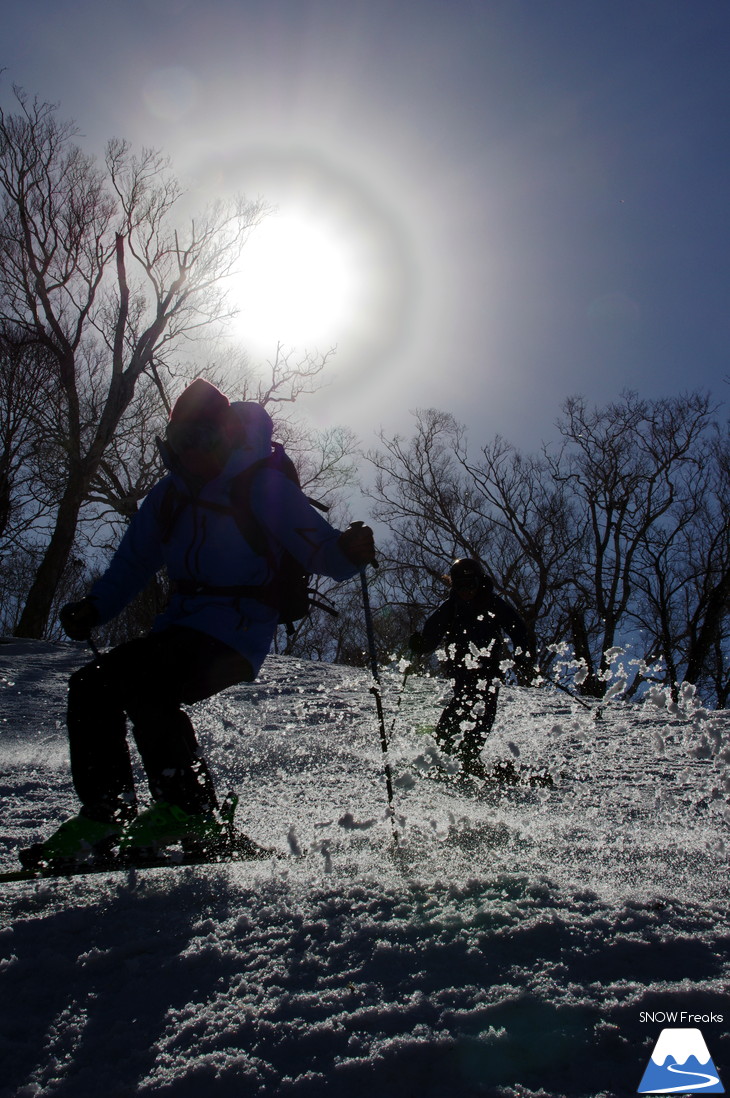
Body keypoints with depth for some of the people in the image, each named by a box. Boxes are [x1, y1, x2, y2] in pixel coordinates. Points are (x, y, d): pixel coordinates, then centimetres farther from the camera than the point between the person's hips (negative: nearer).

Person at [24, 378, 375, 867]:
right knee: (91, 686, -3)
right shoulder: (170, 495, 12)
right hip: (182, 625, 7)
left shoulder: (265, 486, -7)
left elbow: (319, 550, -13)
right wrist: (94, 608, 3)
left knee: (142, 684, -26)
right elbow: (133, 564, 17)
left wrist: (348, 551, -36)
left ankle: (191, 812, -13)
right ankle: (105, 815, 6)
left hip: (237, 630, -7)